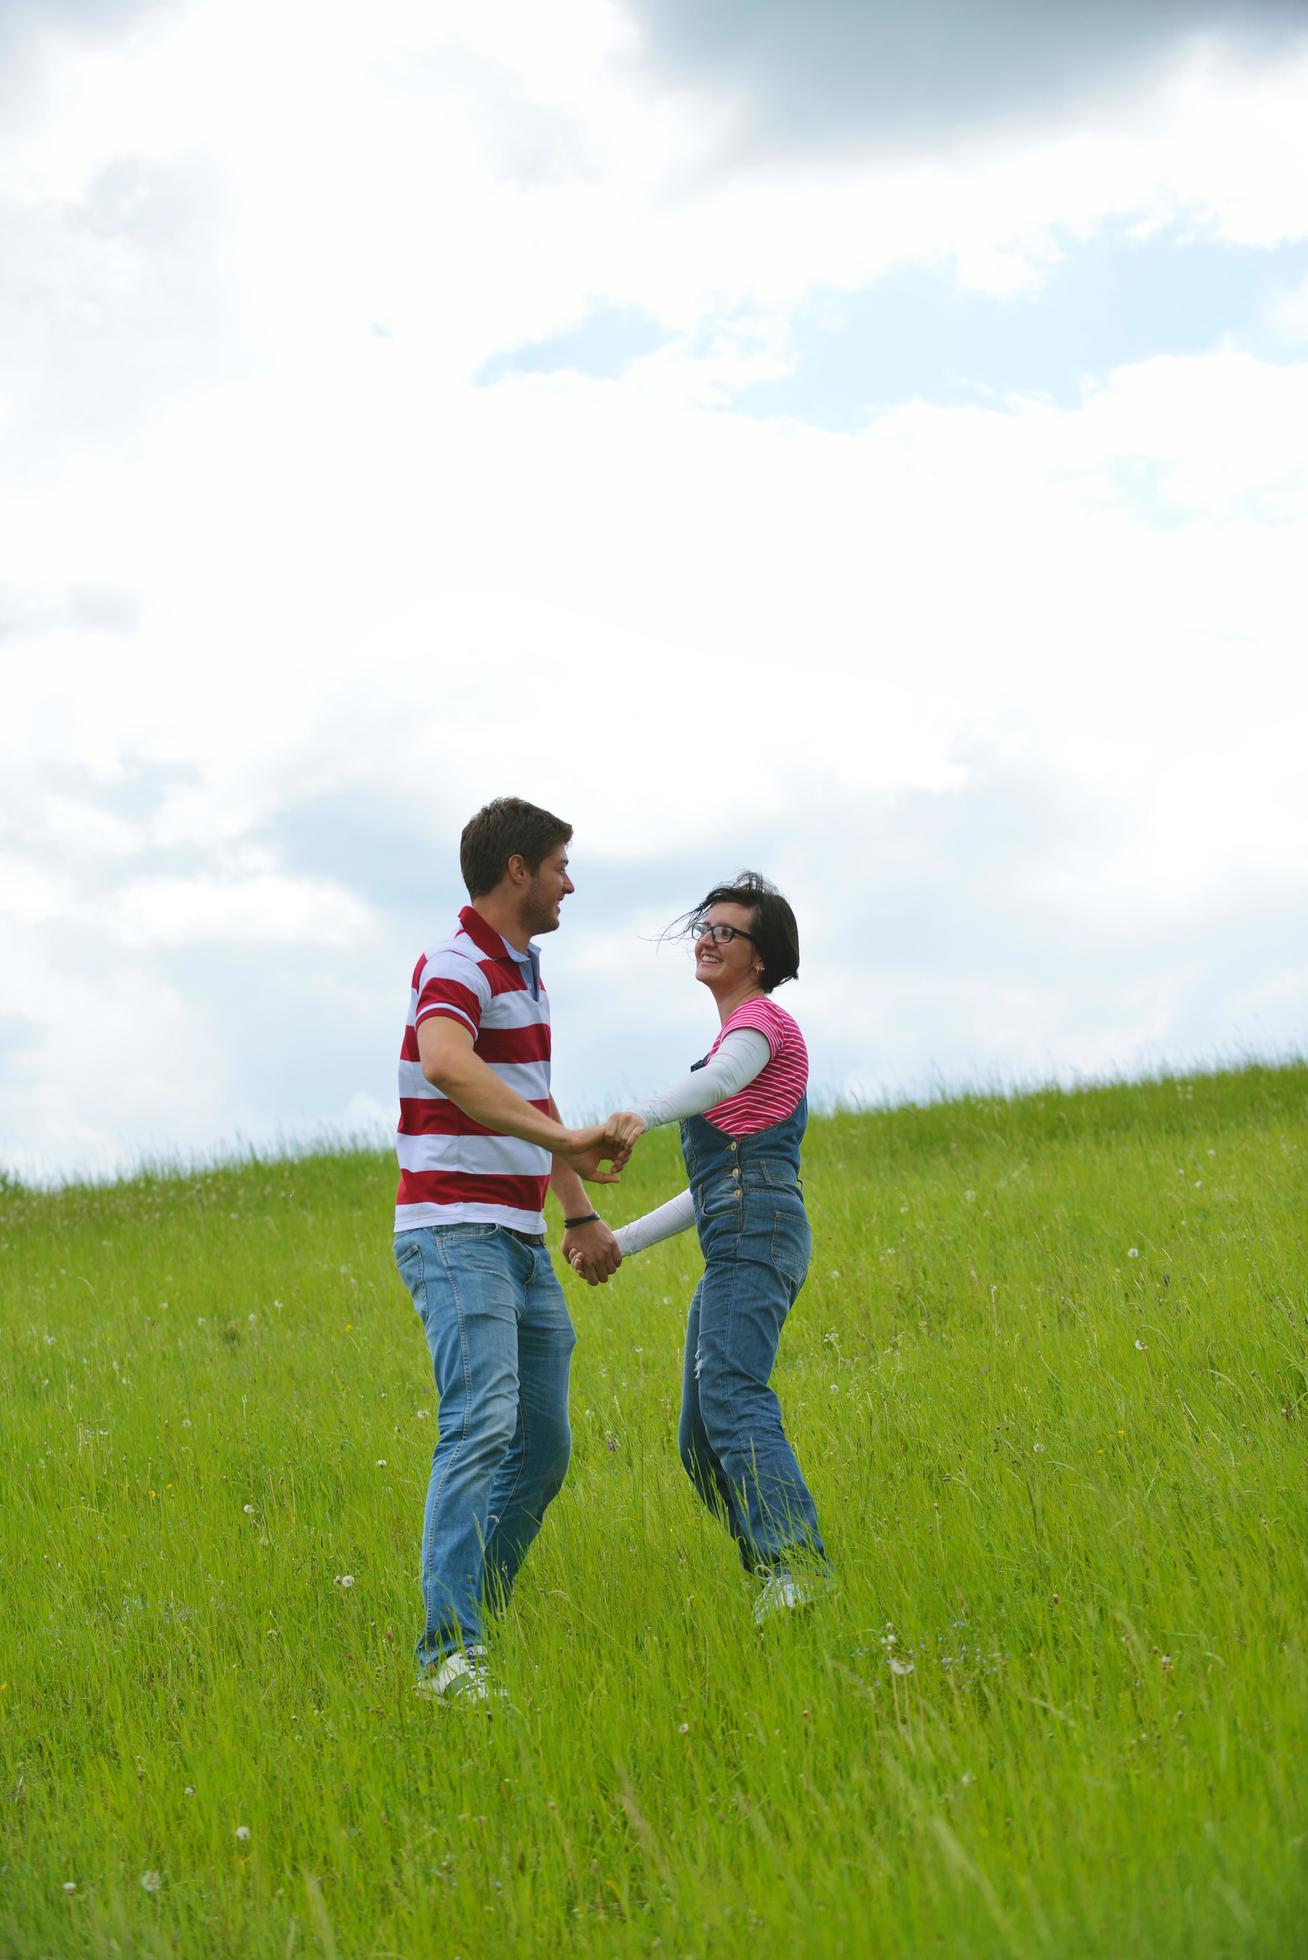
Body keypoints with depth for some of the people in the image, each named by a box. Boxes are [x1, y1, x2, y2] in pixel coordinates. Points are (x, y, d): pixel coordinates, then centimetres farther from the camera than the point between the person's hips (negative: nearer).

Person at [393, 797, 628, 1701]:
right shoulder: (459, 967, -13)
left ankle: (478, 1615, 19)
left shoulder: (524, 972, 18)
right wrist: (566, 1140, -38)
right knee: (481, 1425, -21)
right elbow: (446, 1064, -36)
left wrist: (582, 1213, 26)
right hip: (459, 1234, -10)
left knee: (543, 1446, 10)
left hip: (522, 1243, 10)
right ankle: (449, 1652, -26)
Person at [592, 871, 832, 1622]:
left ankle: (797, 1560, -41)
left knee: (731, 1397, -27)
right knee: (702, 1444, 5)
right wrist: (623, 1241, 30)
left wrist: (642, 1114, -43)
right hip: (735, 1249, 10)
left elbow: (718, 1080, -23)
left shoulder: (760, 1020, 3)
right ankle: (780, 1585, 1)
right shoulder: (741, 1037, 30)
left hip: (756, 1229, -10)